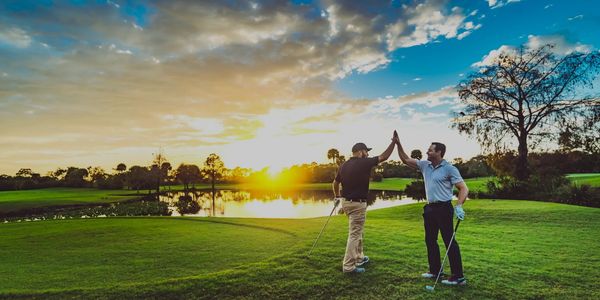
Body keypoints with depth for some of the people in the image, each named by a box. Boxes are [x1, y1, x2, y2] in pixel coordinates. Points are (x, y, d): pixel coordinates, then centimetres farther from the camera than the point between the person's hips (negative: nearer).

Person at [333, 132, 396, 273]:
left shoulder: (344, 166, 7)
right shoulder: (363, 163, -14)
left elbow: (335, 183, 17)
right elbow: (384, 157, -8)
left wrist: (337, 196, 33)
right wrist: (393, 142, 1)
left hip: (346, 202, 8)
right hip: (358, 204, -8)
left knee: (357, 231, 23)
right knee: (354, 234, -3)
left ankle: (359, 258, 35)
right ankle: (348, 266, 1)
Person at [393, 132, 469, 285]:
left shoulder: (450, 169, -10)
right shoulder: (425, 165, 8)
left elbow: (464, 188, -12)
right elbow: (406, 160, 13)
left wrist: (459, 206, -26)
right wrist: (398, 144, 4)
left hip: (444, 208, -8)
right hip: (430, 208, 8)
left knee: (449, 241, -6)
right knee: (430, 240, 14)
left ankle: (458, 277, 1)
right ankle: (435, 270, 26)